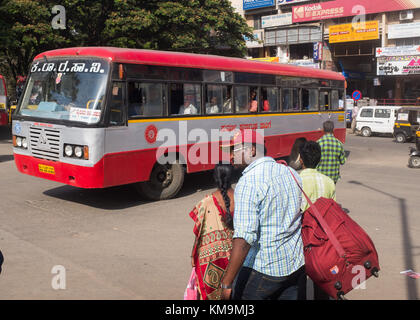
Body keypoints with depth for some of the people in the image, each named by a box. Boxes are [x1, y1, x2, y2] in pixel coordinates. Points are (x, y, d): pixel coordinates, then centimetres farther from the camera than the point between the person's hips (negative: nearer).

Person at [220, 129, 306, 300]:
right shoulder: (291, 173, 6)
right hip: (297, 265, 7)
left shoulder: (248, 182, -18)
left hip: (262, 269, -7)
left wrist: (226, 283, -24)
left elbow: (244, 238, -26)